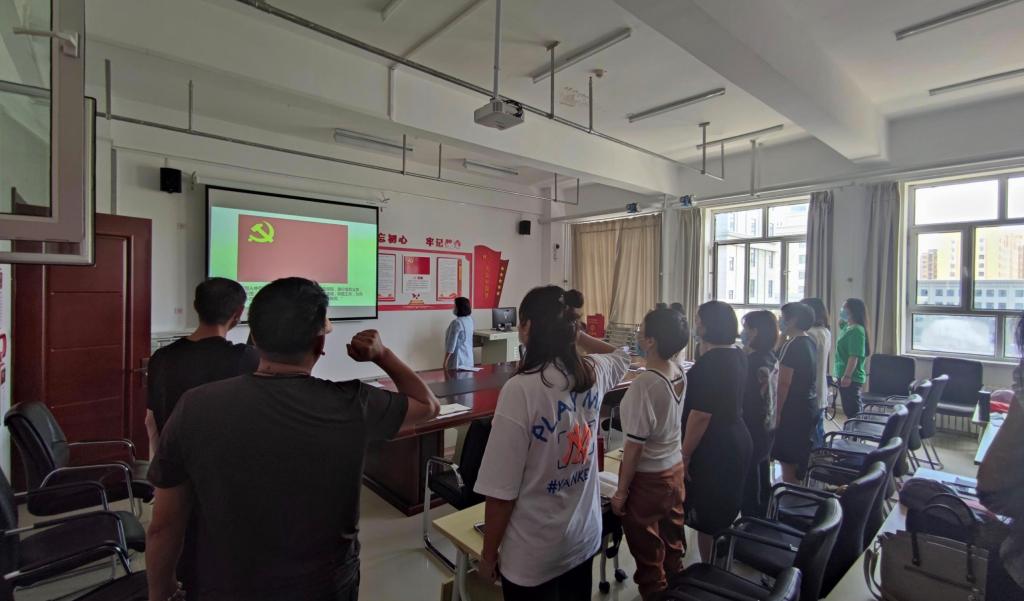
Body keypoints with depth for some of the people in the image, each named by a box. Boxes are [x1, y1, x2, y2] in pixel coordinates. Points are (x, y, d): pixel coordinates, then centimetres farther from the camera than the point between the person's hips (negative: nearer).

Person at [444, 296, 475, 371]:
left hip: (457, 360, -8)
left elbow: (451, 345, -19)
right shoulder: (470, 320, 4)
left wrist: (445, 362, -12)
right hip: (468, 359, 8)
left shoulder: (456, 323, -19)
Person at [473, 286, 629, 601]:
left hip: (533, 555, -5)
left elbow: (501, 491, -21)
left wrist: (488, 555, -6)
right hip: (585, 537, 6)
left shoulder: (520, 389, -27)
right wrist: (576, 333, 8)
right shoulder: (594, 373, -9)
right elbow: (621, 355, 18)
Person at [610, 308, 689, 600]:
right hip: (675, 468, 8)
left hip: (648, 478, -8)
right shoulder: (680, 372, -8)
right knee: (672, 542, 26)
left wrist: (621, 491, -13)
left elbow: (635, 445, -23)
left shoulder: (644, 384, -29)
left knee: (648, 552, 13)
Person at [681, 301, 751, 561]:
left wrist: (685, 454, -17)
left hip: (713, 450, -10)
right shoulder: (738, 355, 5)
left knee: (708, 519, 5)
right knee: (726, 513, 22)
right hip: (737, 441, 10)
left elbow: (701, 415, -24)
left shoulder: (709, 363, -23)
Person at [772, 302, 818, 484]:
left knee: (788, 462, 0)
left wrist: (777, 412, -16)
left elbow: (784, 383, -20)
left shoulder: (792, 345, -19)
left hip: (793, 409, -10)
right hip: (808, 406, 10)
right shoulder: (810, 342, 8)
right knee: (800, 459, 20)